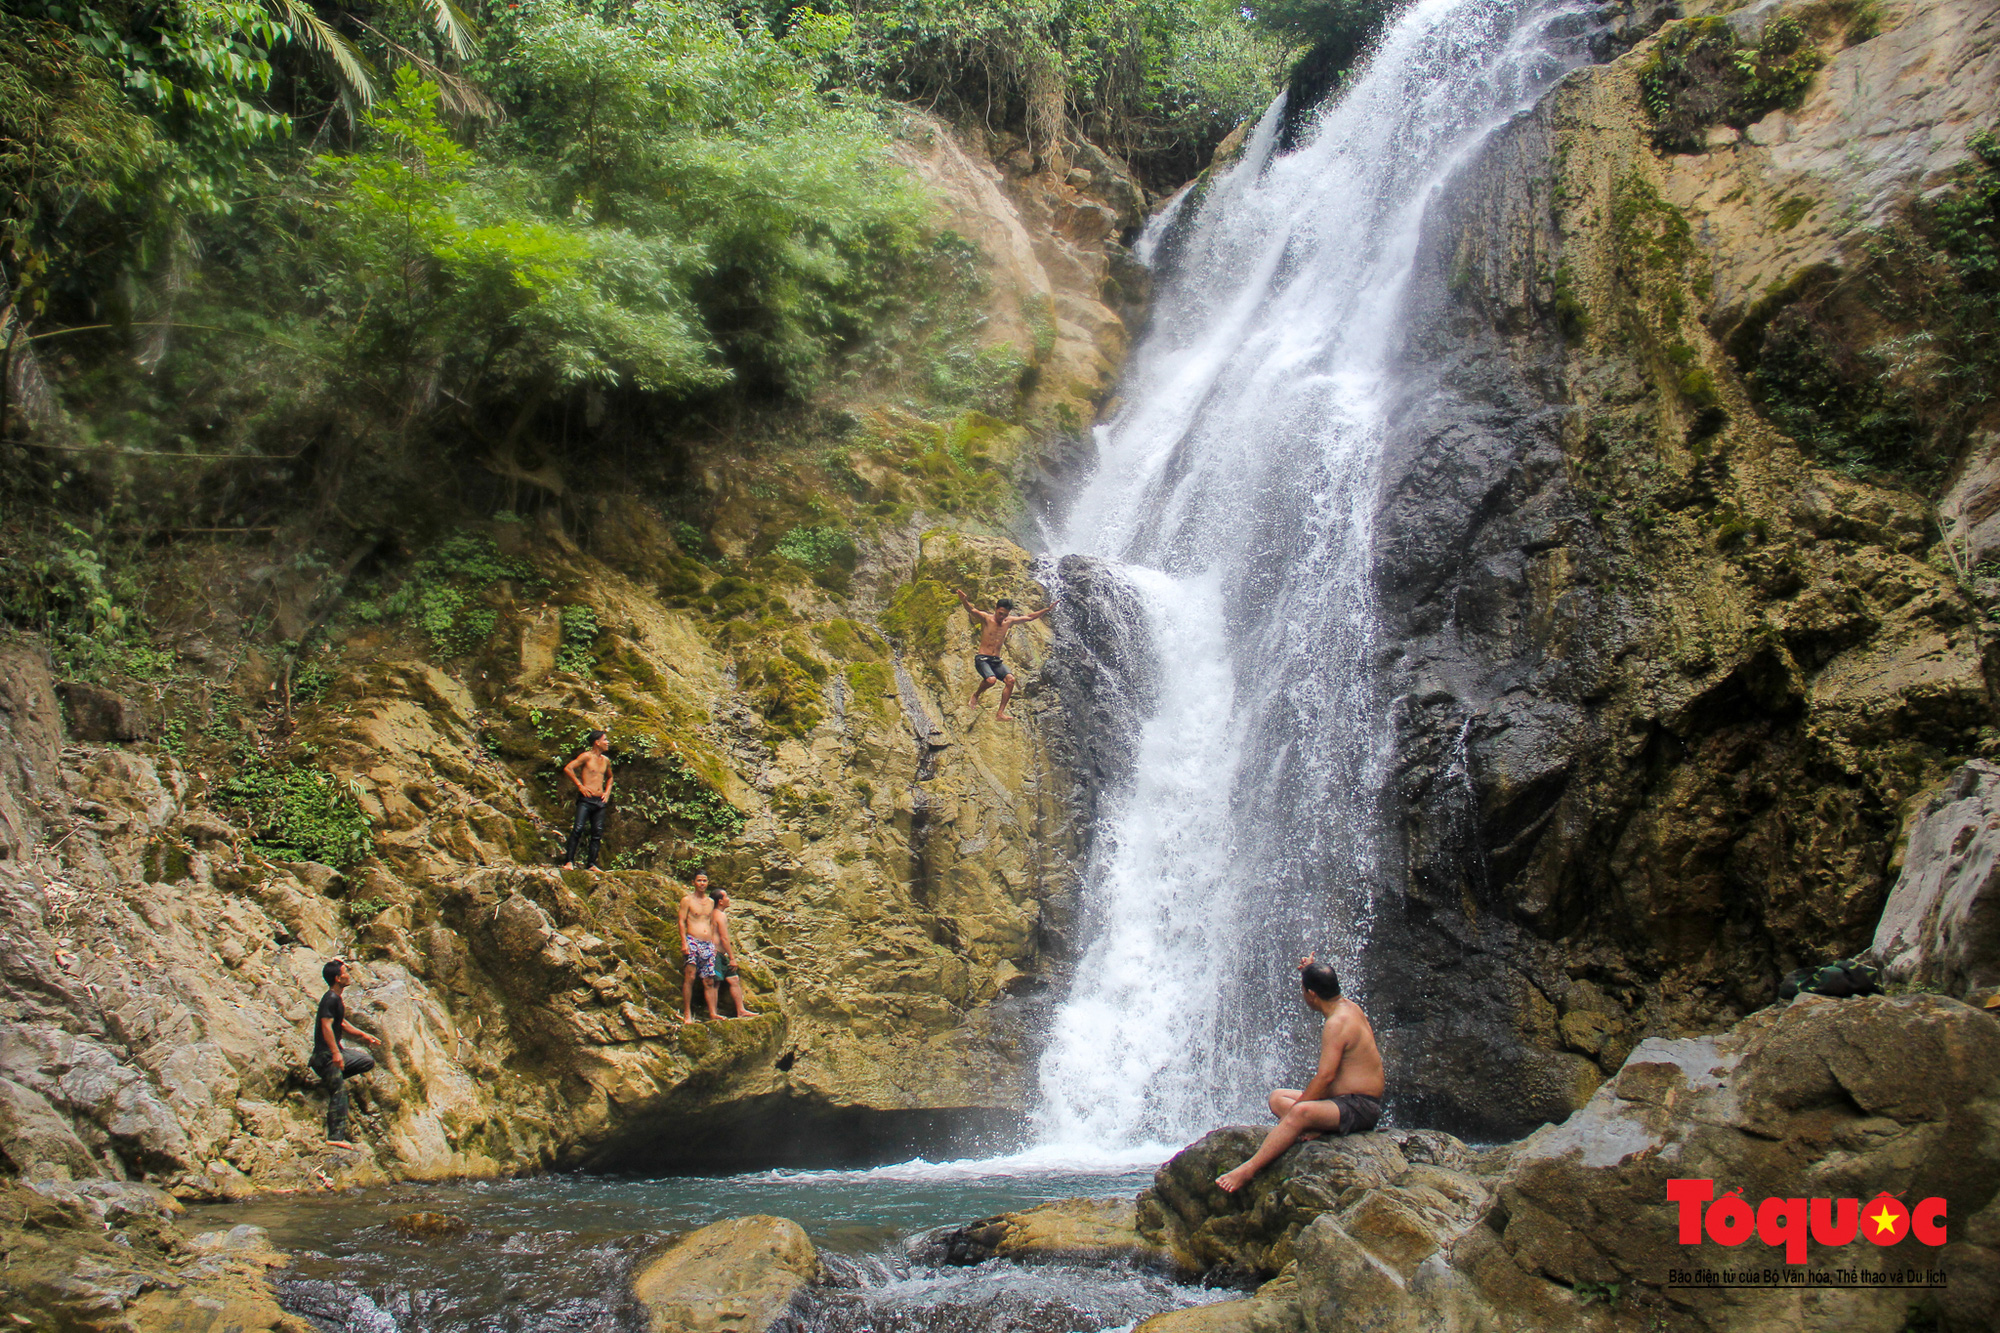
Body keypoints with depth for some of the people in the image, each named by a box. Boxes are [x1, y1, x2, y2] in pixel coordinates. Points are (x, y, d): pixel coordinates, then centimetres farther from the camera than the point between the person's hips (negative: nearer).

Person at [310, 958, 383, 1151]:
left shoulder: (337, 998, 14)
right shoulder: (330, 999, -17)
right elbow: (326, 1026, -26)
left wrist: (364, 1035, 27)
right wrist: (335, 1053, -32)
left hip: (336, 1051, 10)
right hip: (325, 1053, -10)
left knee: (368, 1061, 14)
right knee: (339, 1091, -13)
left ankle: (330, 1075, 9)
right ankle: (335, 1137, -14)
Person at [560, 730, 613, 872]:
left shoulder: (605, 761, 16)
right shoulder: (586, 756, -5)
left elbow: (609, 777, 35)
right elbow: (568, 769, -14)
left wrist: (607, 792, 18)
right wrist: (580, 785, -13)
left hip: (600, 801, 7)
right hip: (586, 799, -7)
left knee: (597, 833, 3)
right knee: (579, 829, -15)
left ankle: (591, 864, 7)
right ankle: (569, 861, -15)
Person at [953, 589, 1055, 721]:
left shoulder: (1009, 621, 11)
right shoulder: (986, 618, -5)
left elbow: (1030, 617, 18)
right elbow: (971, 610, -24)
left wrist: (1047, 610, 12)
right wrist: (964, 600, -46)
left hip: (997, 661, 5)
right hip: (982, 659, -5)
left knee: (1010, 679, -20)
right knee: (991, 680, -31)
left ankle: (1000, 712, -15)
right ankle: (976, 695, 2)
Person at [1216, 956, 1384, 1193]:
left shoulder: (1337, 1023, -20)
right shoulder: (1349, 1005, 9)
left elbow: (1326, 1076, -25)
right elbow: (1328, 990, 35)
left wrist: (1296, 1107, -17)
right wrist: (1311, 971, 17)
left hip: (1359, 1108, -11)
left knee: (1300, 1112, -35)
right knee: (1277, 1097, 15)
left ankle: (1248, 1170, -39)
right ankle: (1314, 1129, -12)